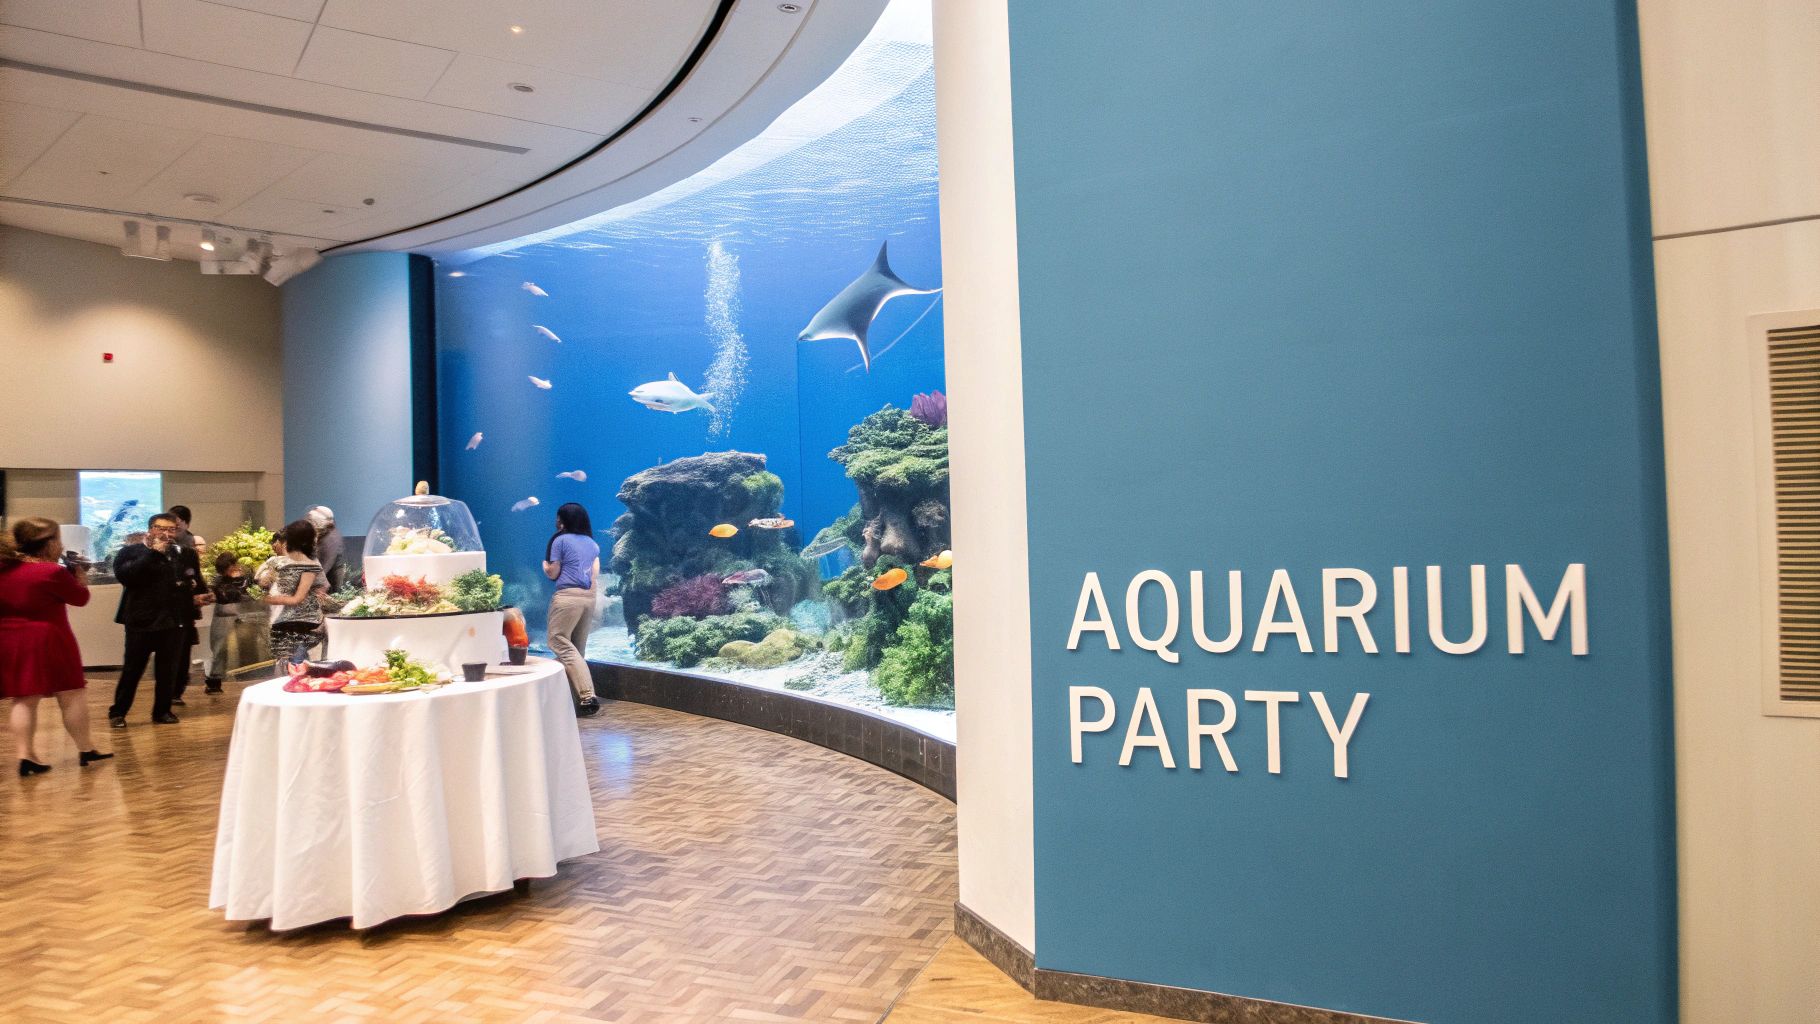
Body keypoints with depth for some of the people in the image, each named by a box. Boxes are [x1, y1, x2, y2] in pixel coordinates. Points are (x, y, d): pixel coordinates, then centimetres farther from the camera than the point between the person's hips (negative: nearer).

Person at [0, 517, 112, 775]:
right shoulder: (53, 572, -16)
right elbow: (80, 598, -5)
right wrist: (81, 576, 10)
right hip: (47, 640, -6)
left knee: (24, 699, 9)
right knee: (72, 695, 6)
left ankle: (24, 756, 2)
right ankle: (85, 750, 14)